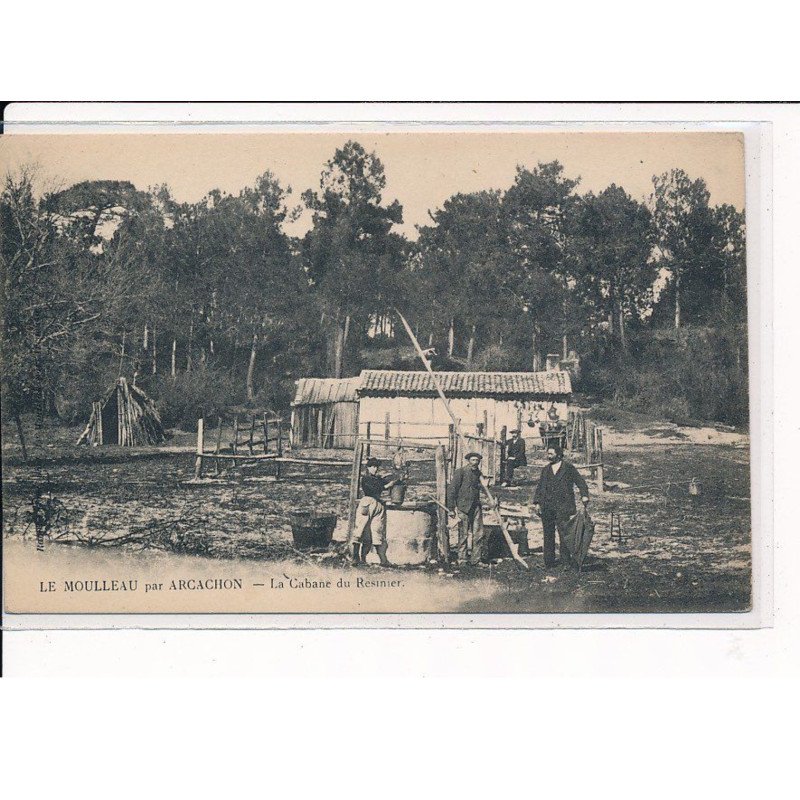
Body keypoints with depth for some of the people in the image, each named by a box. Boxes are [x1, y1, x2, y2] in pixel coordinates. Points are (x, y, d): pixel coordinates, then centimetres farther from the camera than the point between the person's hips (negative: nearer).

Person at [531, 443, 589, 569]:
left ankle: (566, 562, -5)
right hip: (547, 508, 5)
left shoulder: (568, 468, 3)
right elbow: (540, 487, 16)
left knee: (563, 534, -9)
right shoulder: (546, 470, 17)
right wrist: (537, 502, 6)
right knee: (548, 535, 6)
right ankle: (549, 562, 12)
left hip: (562, 507, -5)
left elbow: (580, 482, 0)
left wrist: (584, 496, -14)